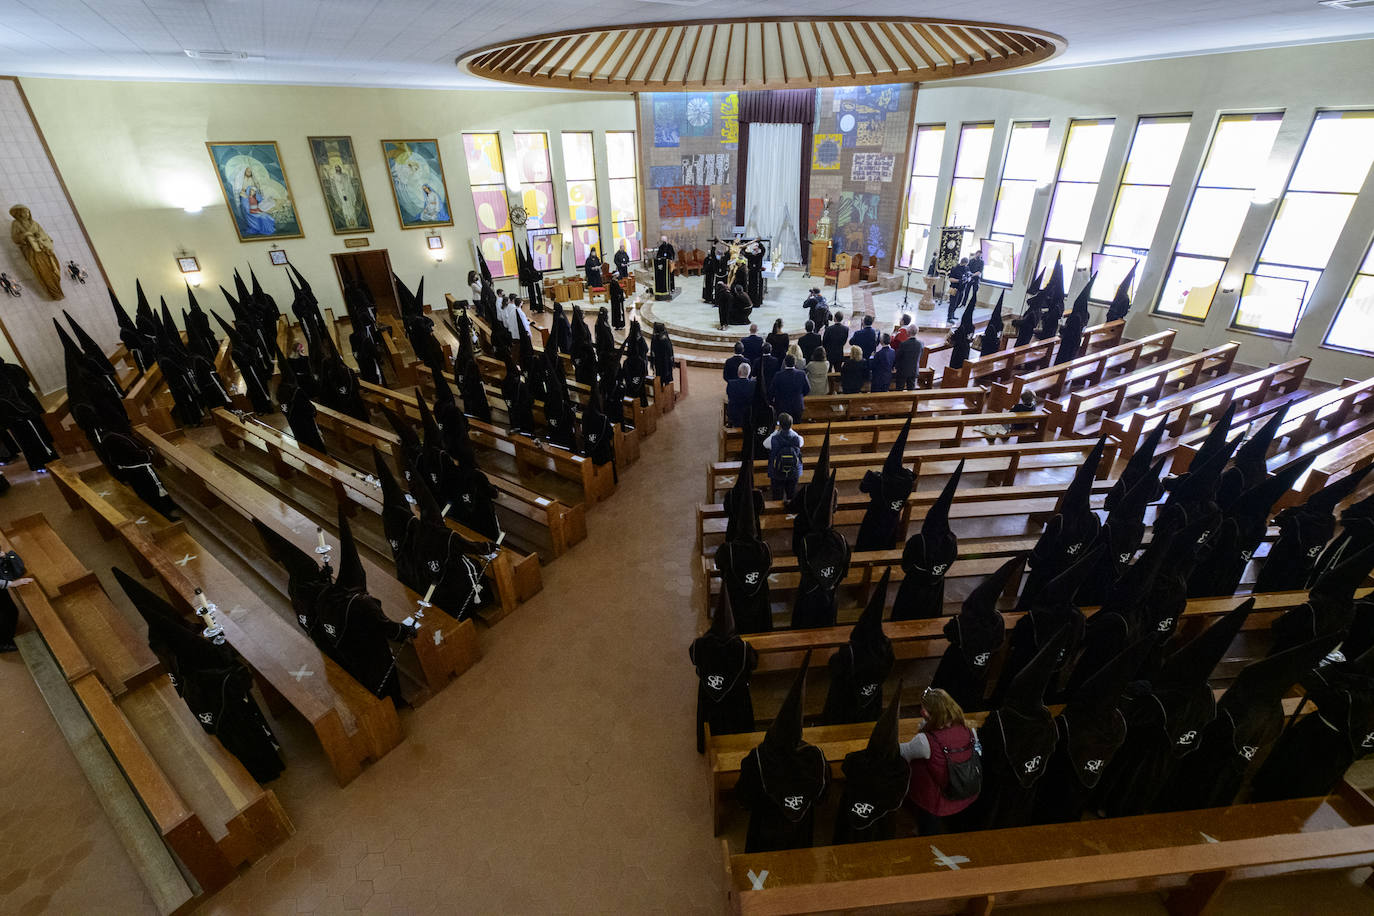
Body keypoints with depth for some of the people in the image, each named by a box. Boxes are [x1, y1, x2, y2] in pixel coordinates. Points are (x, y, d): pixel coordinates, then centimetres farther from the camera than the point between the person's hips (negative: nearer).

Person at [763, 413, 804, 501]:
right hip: (794, 473, 2)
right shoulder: (797, 438, -18)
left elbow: (765, 443, -1)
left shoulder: (773, 439, -24)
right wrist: (790, 430, 8)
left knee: (777, 498, 15)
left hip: (777, 474, -2)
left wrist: (776, 431, 3)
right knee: (792, 497, 21)